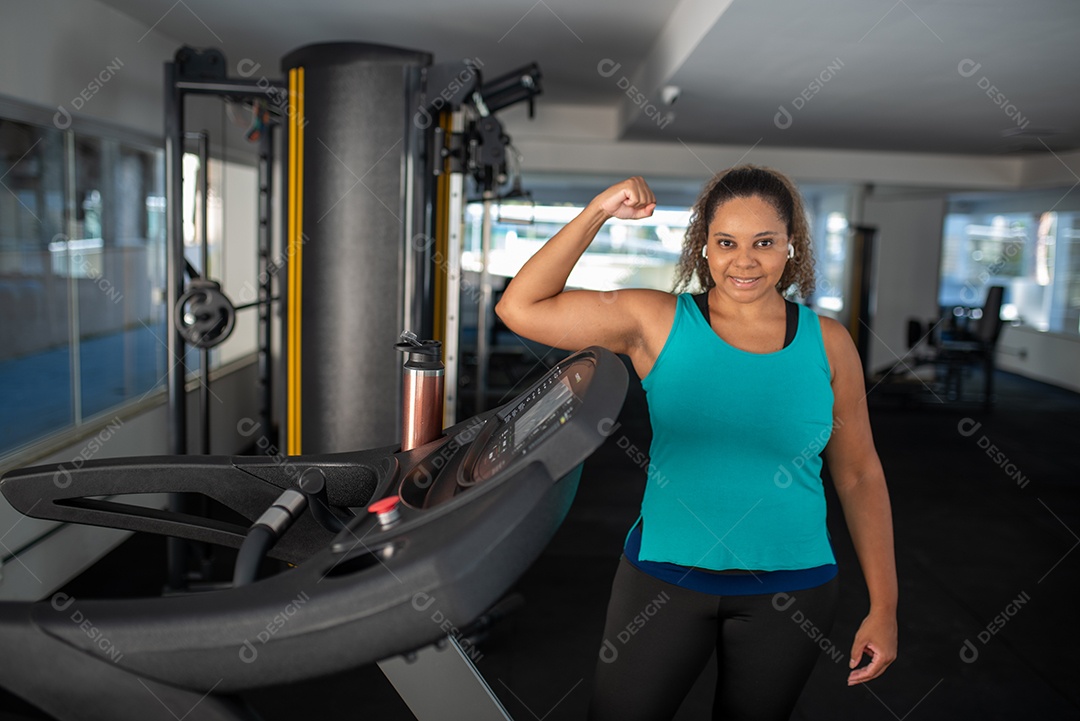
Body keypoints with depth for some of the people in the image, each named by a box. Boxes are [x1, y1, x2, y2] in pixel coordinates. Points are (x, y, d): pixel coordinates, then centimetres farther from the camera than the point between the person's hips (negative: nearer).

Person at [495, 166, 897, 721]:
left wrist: (883, 607, 3)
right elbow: (520, 309, -10)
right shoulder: (658, 322, -6)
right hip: (663, 573, -1)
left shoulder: (827, 343, -2)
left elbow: (859, 476, 4)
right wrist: (596, 214, -16)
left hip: (789, 588, 1)